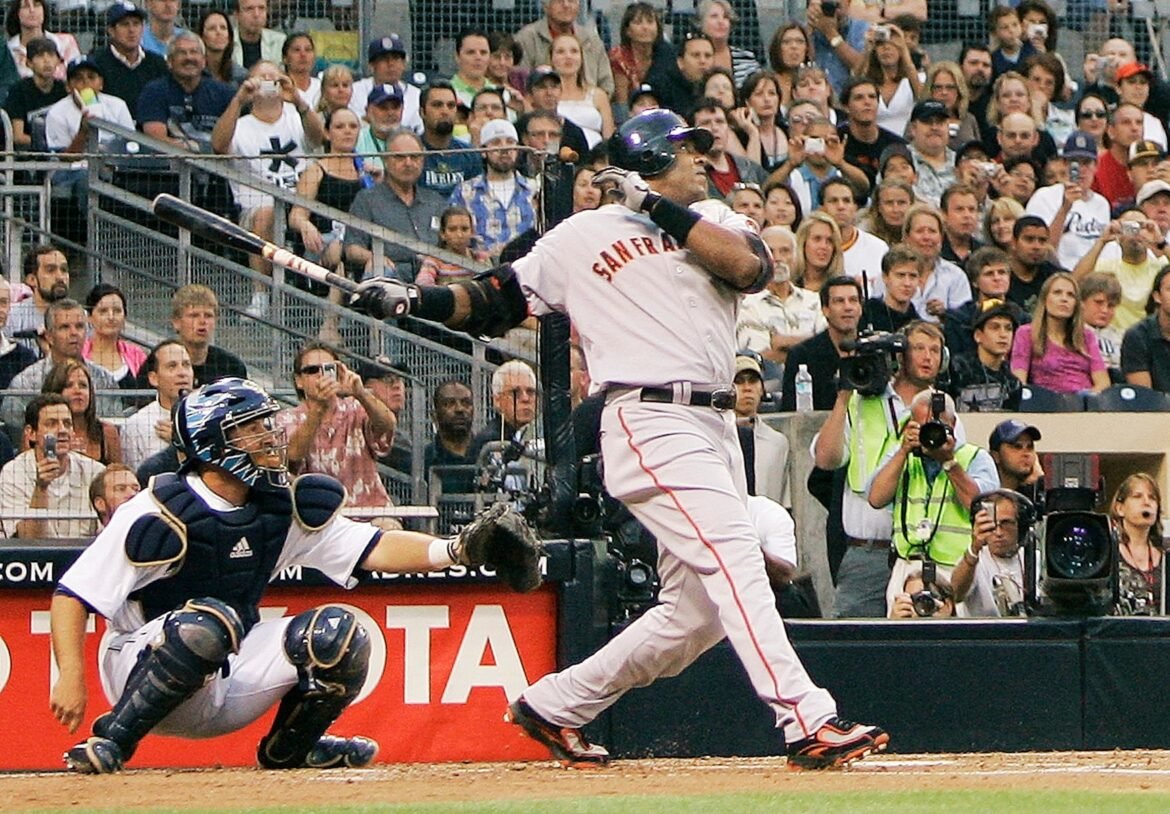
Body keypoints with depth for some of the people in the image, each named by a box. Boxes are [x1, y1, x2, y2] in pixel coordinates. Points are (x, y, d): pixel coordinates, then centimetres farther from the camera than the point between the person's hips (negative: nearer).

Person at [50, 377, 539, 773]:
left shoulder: (282, 509, 2)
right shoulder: (160, 514, -17)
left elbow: (373, 550, -3)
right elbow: (72, 595, -16)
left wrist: (454, 550, -19)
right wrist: (71, 676, -28)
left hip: (230, 687, 7)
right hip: (145, 675, -6)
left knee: (338, 633, -11)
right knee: (208, 620, -37)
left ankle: (289, 747, 13)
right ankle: (111, 743, -24)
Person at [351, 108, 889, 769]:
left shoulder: (714, 220, 17)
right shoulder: (584, 236, 7)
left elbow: (751, 267, -5)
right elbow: (499, 301, 14)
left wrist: (660, 209, -8)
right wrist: (413, 301, -1)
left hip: (714, 427, 6)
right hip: (652, 423, -6)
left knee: (697, 611, 7)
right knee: (736, 565, -20)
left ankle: (555, 704, 20)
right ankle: (808, 723, -28)